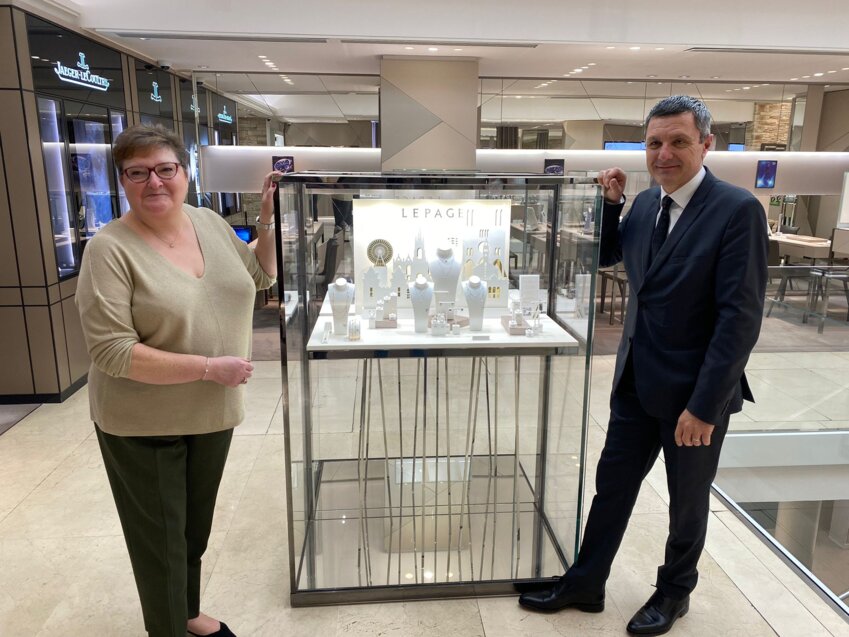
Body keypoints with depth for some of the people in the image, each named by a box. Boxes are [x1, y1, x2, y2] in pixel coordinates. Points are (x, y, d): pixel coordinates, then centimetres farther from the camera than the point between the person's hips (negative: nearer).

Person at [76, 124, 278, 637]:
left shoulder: (210, 222, -1)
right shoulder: (111, 249, -19)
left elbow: (260, 276, 13)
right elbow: (112, 352, -23)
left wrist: (270, 218, 0)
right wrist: (210, 368, -25)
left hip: (212, 413, 6)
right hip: (143, 425, -5)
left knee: (197, 525, 24)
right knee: (161, 537, 13)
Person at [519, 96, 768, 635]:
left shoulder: (738, 210, -16)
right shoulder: (647, 203, 3)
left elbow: (741, 317, -19)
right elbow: (605, 256, 19)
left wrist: (704, 404, -20)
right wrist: (610, 203, 1)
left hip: (695, 390, -5)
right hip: (637, 382, 6)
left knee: (687, 500, 16)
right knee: (611, 486, 15)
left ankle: (675, 592, 40)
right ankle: (585, 585, 33)